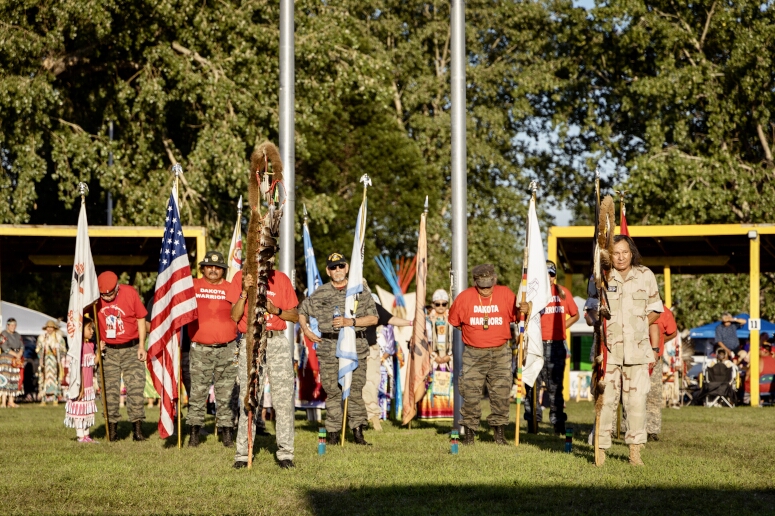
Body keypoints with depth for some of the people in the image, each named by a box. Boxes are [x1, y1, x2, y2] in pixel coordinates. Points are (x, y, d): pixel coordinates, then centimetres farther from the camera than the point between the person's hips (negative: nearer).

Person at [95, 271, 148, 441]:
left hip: (132, 349, -2)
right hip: (109, 351, 2)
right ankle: (112, 427, 7)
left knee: (135, 388, -6)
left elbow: (141, 319, 0)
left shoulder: (130, 293, -10)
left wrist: (142, 346, -4)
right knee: (110, 390, 1)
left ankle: (137, 428, -4)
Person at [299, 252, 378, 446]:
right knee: (332, 391, 1)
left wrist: (350, 322, -13)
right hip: (329, 348, 1)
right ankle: (333, 432, 6)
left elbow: (373, 318, -1)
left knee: (355, 390, -1)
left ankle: (358, 430, 6)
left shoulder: (361, 291, 6)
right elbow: (302, 311, 24)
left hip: (355, 345, -1)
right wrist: (305, 330, 7)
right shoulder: (320, 294, 10)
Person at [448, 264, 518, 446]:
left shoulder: (506, 294, -2)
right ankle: (469, 433, 8)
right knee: (470, 394, -2)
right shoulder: (464, 297, -2)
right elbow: (453, 321, 11)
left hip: (500, 353, 1)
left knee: (501, 393, 1)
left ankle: (499, 432, 13)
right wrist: (471, 334, 9)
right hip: (473, 354, -1)